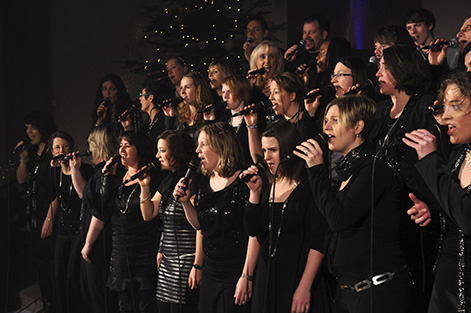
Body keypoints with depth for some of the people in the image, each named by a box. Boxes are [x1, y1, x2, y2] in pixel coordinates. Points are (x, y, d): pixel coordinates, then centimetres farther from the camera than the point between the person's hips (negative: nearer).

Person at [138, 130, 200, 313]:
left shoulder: (192, 181, -14)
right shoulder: (168, 182, 15)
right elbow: (148, 215, 20)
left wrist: (197, 266, -22)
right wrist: (145, 187, 7)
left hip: (186, 263, -9)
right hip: (167, 262, 9)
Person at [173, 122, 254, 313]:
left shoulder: (243, 181, -14)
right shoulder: (206, 182, 10)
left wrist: (247, 276, -21)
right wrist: (185, 202, 2)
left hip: (236, 271, -7)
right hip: (210, 270, 7)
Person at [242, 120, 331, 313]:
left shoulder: (309, 186, -11)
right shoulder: (268, 187, 10)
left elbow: (318, 243, -16)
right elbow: (253, 230, 7)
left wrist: (305, 287, -21)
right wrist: (255, 191, -2)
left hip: (298, 274, -6)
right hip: (267, 278, 7)